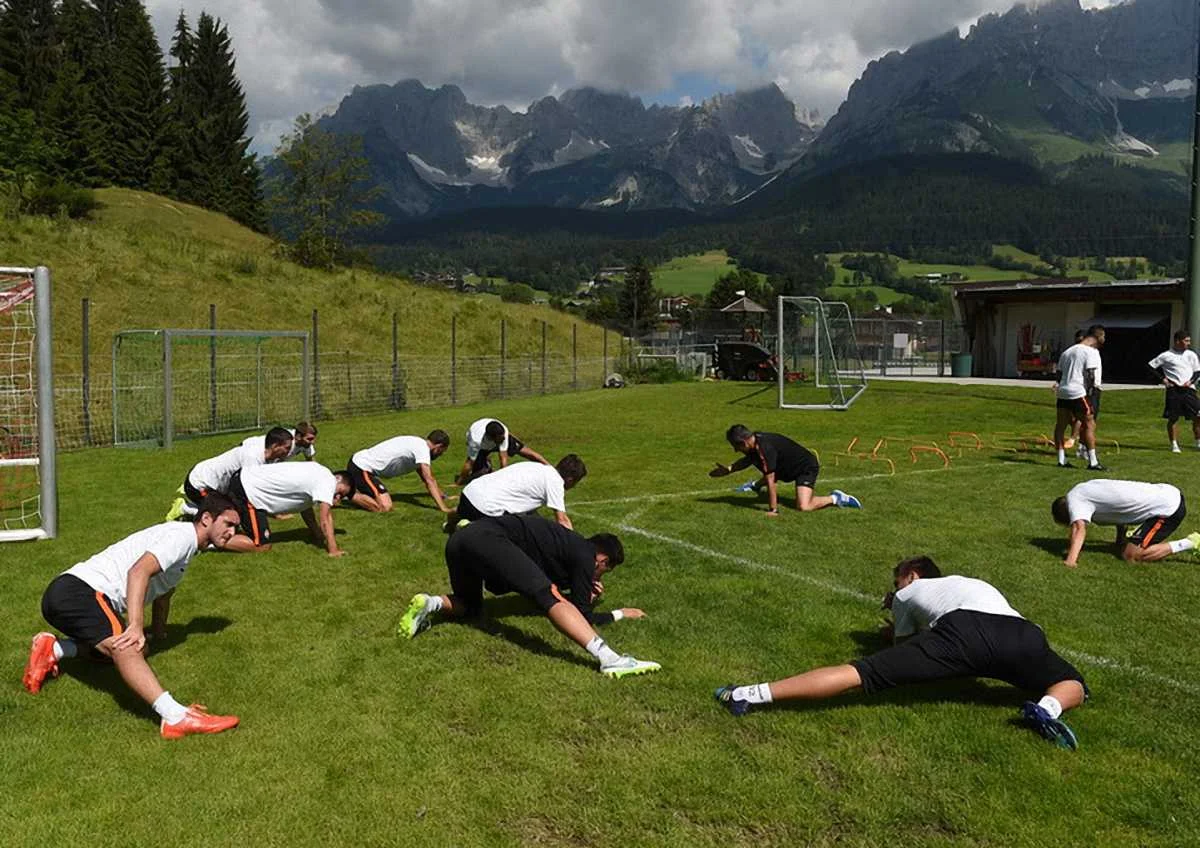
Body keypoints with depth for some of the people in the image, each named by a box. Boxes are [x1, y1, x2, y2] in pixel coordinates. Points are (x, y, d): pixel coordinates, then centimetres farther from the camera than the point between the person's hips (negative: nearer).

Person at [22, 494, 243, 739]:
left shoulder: (186, 544, 21)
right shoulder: (183, 534, -11)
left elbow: (163, 590, 38)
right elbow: (138, 571, -26)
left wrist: (158, 632, 51)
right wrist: (136, 627, -35)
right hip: (77, 590, -11)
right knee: (125, 648, -33)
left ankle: (52, 649, 28)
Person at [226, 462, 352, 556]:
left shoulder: (317, 476, 12)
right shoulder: (328, 481, -16)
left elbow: (305, 508, 20)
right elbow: (325, 520, -18)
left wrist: (319, 537, 20)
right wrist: (333, 550, -16)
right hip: (248, 490, -10)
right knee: (262, 546, -11)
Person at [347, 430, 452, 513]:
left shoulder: (418, 444, 12)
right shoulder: (423, 448, -16)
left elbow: (428, 478, 24)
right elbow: (429, 481, -22)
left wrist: (441, 495, 28)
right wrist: (443, 508, -25)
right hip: (361, 468, -10)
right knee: (385, 507, -24)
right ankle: (349, 495, -10)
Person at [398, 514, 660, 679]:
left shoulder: (572, 545, 30)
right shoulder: (584, 556, 6)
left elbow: (540, 582, 44)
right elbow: (583, 615, 6)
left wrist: (582, 592, 38)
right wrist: (619, 614, 21)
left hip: (458, 541, 9)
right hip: (488, 539, -9)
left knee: (470, 607, 33)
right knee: (548, 595, -21)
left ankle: (430, 604, 4)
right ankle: (608, 658, -39)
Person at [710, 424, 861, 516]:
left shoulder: (764, 448, -34)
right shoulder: (754, 442, -5)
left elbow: (770, 481, -33)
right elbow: (748, 459, 19)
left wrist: (773, 510, -30)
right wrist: (729, 469, 9)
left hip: (807, 467, -10)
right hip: (789, 466, 10)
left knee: (803, 507, -28)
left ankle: (834, 498, -8)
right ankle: (756, 486, 66)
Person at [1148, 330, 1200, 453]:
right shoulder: (1166, 355, 0)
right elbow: (1152, 366, 6)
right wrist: (1163, 379, 0)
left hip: (1188, 389, 3)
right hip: (1173, 390, -3)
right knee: (1173, 418, -1)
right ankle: (1174, 445, 9)